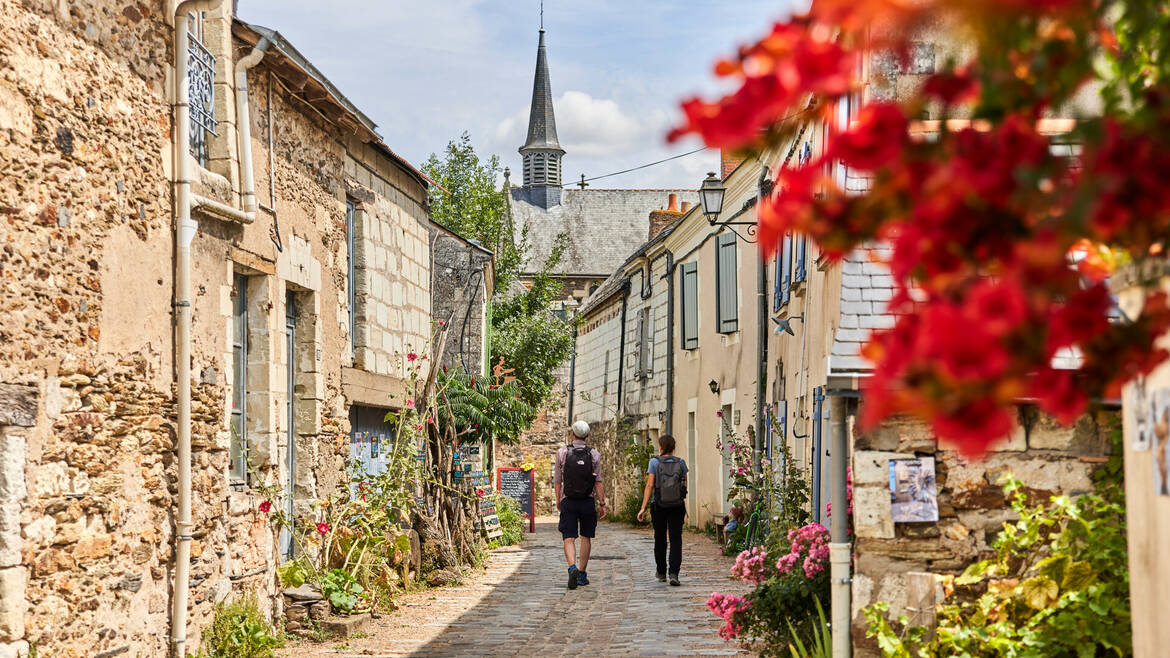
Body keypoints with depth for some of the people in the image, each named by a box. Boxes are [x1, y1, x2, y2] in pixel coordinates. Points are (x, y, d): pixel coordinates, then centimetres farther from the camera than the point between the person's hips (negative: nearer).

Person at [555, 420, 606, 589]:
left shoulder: (562, 452, -1)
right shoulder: (594, 454, -2)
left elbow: (557, 480, 4)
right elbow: (598, 482, -5)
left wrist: (558, 499, 17)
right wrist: (602, 503, 0)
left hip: (568, 501, -1)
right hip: (588, 501, 1)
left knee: (569, 538, -2)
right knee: (586, 537, 14)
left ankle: (572, 568, -27)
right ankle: (582, 574, 16)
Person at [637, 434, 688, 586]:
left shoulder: (655, 462, -6)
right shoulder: (680, 463, 0)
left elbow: (649, 485, -12)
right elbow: (685, 486, 10)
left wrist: (643, 508, -12)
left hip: (659, 506, 0)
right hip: (677, 506, 0)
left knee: (660, 539, 15)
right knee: (676, 539, 0)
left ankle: (661, 573, 25)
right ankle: (674, 573, -15)